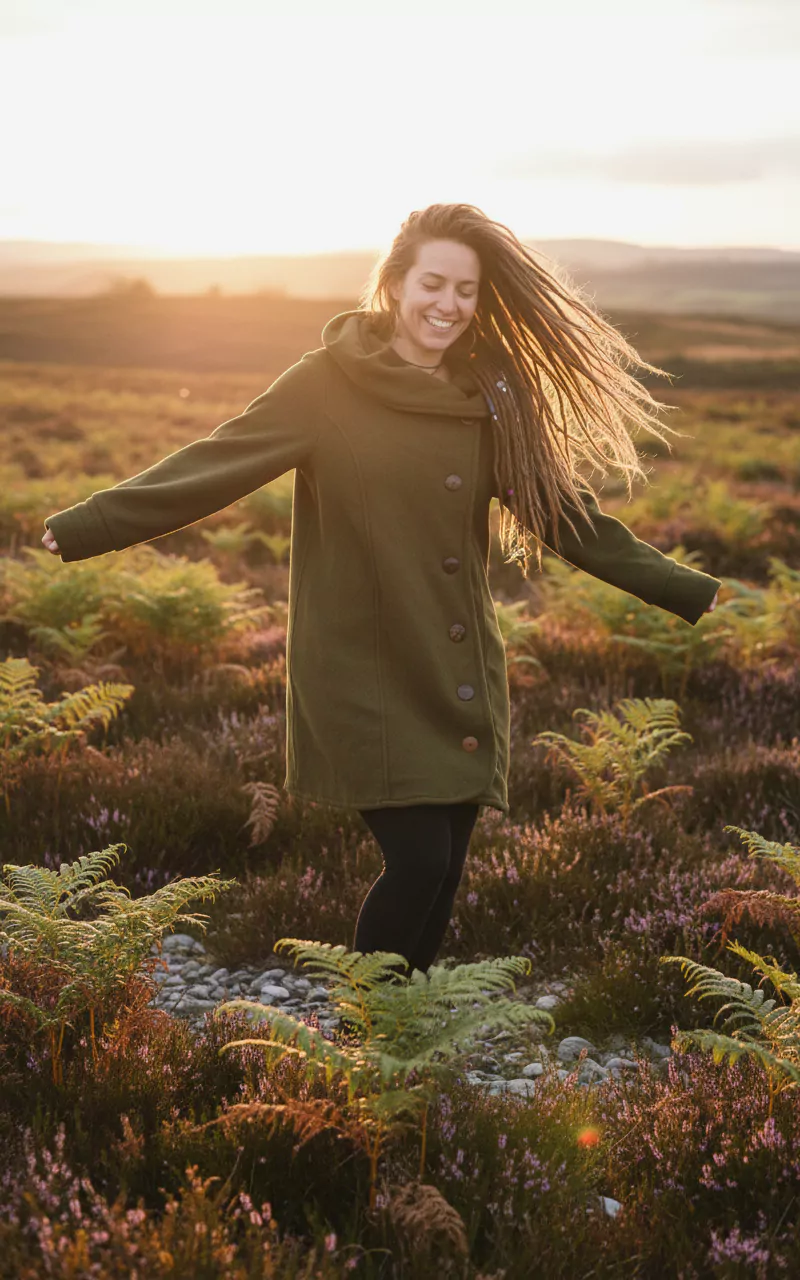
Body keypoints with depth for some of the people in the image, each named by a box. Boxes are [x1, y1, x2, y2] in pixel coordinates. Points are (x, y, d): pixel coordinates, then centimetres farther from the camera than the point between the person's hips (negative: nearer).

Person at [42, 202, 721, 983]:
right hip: (366, 678, -4)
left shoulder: (489, 398, 7)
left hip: (460, 679, 5)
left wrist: (691, 593, 15)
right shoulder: (330, 384, -5)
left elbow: (563, 512, 13)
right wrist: (83, 526, -21)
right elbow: (215, 466, -11)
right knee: (418, 860, -11)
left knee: (443, 870, 6)